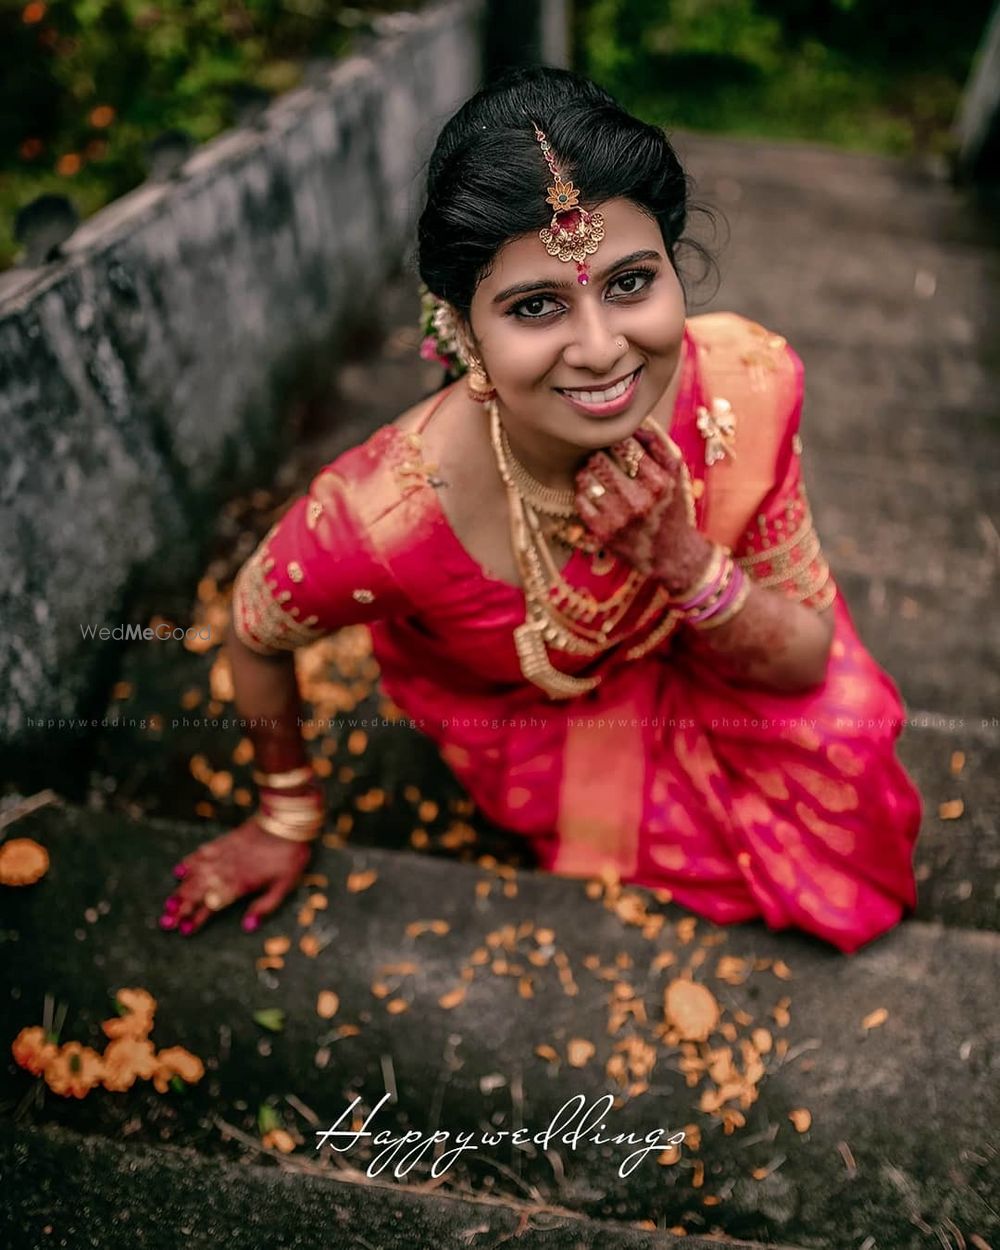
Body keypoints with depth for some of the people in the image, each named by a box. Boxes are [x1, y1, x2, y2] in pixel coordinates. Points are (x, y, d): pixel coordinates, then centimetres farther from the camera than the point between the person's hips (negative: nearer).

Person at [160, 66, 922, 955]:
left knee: (838, 729, -16)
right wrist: (288, 816, -1)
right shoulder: (393, 513, -40)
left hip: (690, 664, 4)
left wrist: (682, 559, -38)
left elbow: (806, 662, -18)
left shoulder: (747, 384, -31)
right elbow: (257, 633, -16)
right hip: (517, 717, -3)